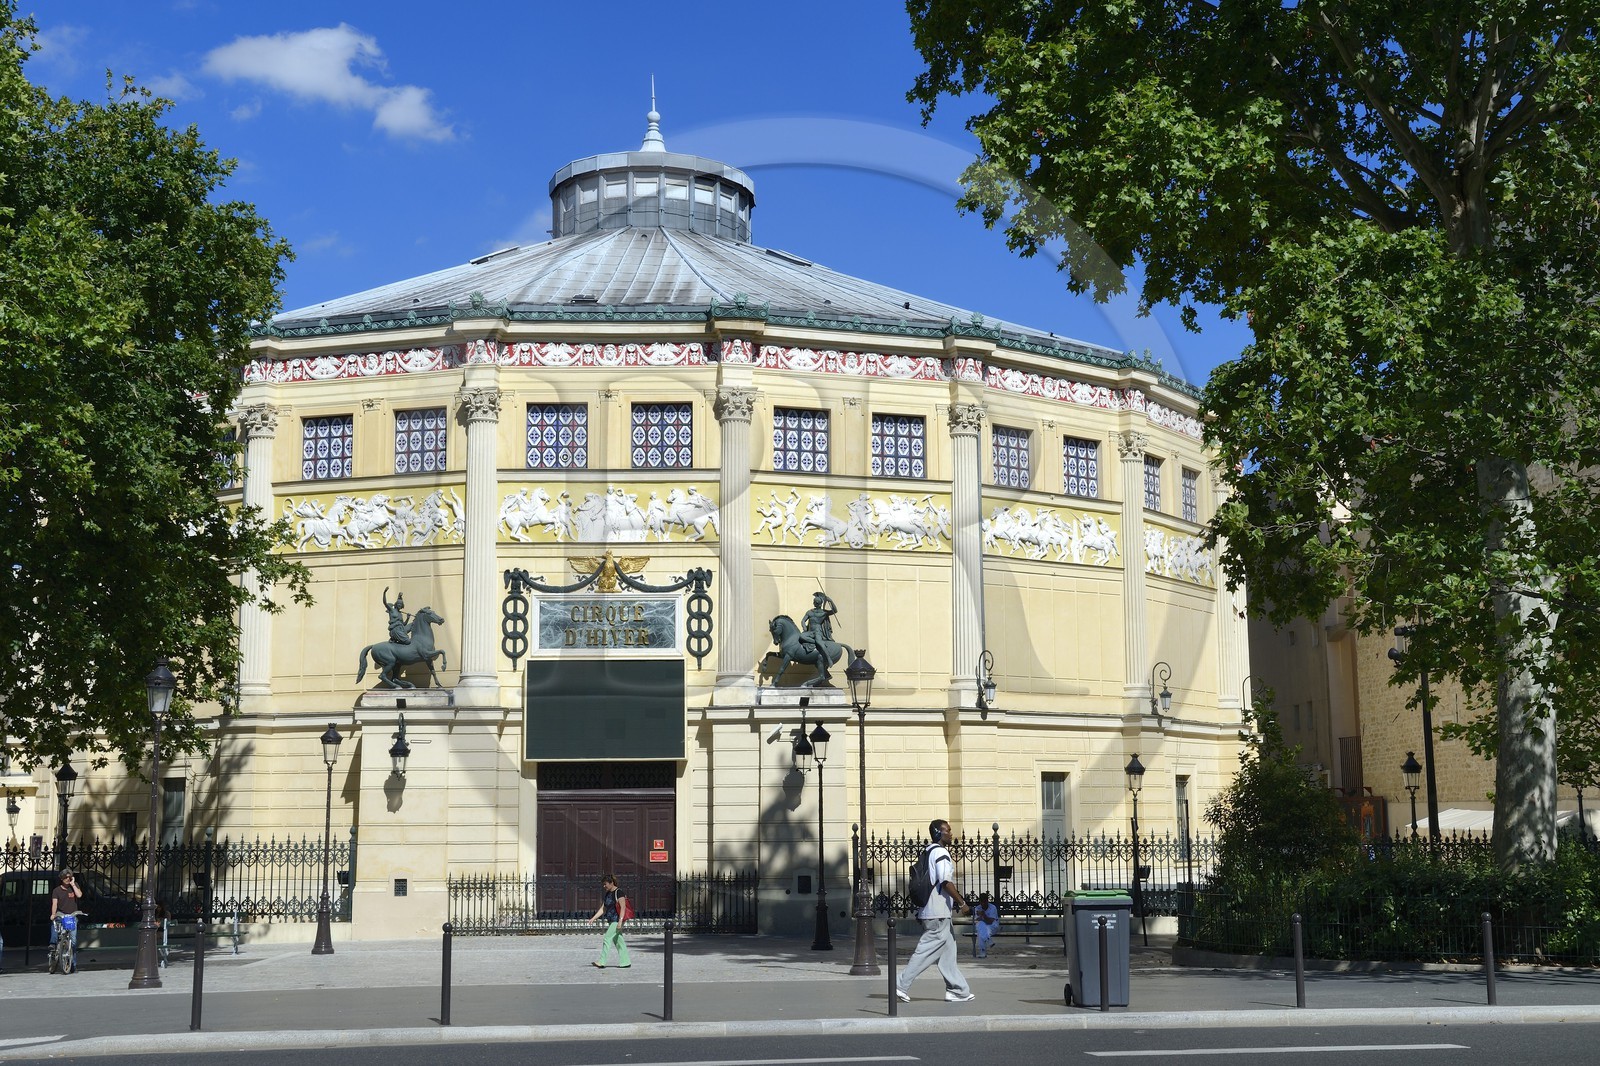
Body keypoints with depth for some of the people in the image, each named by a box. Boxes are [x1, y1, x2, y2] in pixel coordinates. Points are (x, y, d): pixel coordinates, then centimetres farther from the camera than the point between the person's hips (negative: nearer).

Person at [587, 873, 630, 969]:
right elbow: (603, 909, 15)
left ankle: (602, 962, -11)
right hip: (611, 921, 9)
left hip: (616, 920, -9)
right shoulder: (608, 894, 14)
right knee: (618, 941, 9)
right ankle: (625, 962, 13)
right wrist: (593, 918, 6)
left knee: (607, 939, -12)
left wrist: (620, 921, -22)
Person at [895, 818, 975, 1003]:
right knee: (928, 950, -6)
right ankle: (902, 985, -5)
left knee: (947, 950, 12)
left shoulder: (929, 852, 17)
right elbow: (946, 882, -20)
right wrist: (962, 903, -16)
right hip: (938, 913, -10)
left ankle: (957, 990, 14)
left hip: (931, 912, 10)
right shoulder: (941, 852, -13)